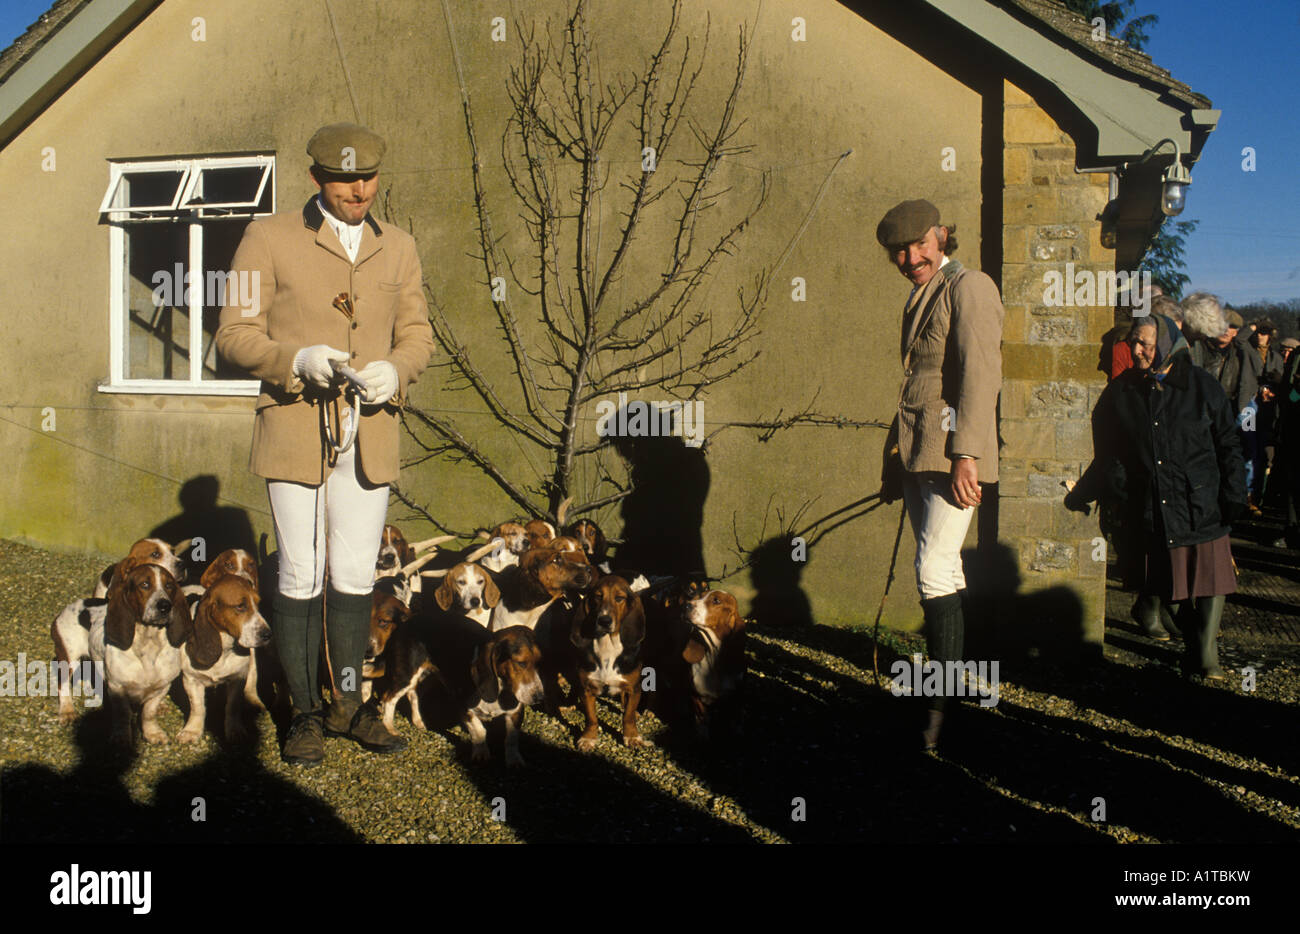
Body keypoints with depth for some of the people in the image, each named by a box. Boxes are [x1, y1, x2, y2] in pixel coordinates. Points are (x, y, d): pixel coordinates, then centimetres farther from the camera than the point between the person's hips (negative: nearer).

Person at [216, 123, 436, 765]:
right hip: (295, 428, -3)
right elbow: (235, 336, -1)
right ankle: (305, 713, 14)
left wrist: (395, 370, -9)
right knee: (301, 576, 0)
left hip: (369, 431, 3)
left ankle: (349, 704, 22)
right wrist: (298, 359, -20)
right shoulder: (270, 239, 1)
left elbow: (416, 335, 14)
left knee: (356, 576, 7)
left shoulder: (398, 248, 12)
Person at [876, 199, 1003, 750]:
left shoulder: (969, 288, -7)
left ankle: (945, 703, -5)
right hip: (917, 452, 9)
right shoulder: (918, 299, 20)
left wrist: (965, 455, -23)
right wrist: (896, 461, 23)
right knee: (943, 573, 13)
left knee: (935, 570, -13)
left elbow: (979, 374, -17)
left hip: (953, 453, -9)